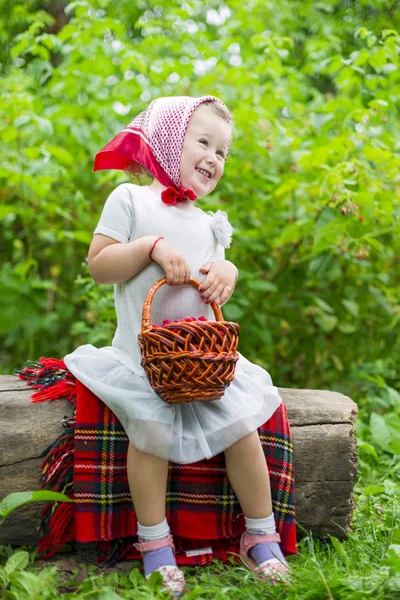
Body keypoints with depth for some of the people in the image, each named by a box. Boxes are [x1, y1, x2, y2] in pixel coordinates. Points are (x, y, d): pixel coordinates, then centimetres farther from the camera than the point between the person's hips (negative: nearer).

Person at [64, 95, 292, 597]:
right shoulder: (130, 199, -1)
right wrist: (151, 247, -20)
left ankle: (261, 537, 10)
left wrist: (227, 273, -3)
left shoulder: (208, 222, 16)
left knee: (243, 429, -7)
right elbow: (98, 266, -7)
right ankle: (154, 543, 2)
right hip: (144, 350, -4)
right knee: (150, 432, -19)